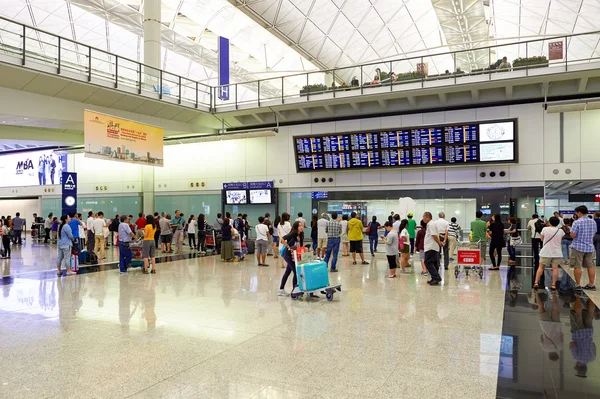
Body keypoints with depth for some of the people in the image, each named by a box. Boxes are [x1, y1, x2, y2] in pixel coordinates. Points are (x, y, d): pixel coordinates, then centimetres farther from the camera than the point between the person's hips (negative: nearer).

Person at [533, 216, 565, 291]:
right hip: (557, 252, 1)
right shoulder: (560, 231, -3)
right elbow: (561, 239, 12)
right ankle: (553, 285, 3)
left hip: (546, 252, -1)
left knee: (541, 267, 6)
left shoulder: (545, 229, -7)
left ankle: (536, 282, 1)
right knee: (555, 268, 4)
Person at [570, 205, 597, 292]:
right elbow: (594, 234, 15)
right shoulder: (593, 222, 4)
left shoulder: (577, 222, -15)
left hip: (578, 247, -5)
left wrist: (575, 232, 5)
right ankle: (591, 285, 17)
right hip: (590, 247, 5)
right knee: (591, 266, 10)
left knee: (577, 266, 1)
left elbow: (573, 235, -15)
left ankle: (578, 285, 4)